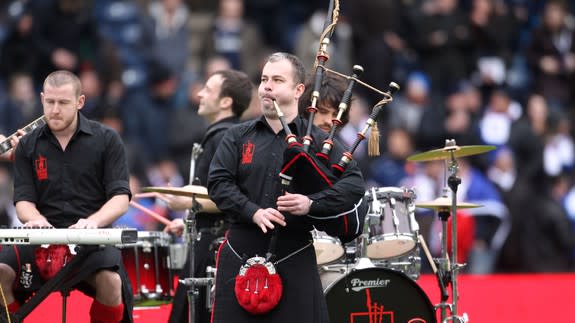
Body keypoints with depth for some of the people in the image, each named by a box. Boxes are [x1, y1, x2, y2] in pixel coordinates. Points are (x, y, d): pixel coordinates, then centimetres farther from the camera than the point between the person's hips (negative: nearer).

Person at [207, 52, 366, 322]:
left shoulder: (317, 141, 4)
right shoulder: (238, 137, 11)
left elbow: (354, 184, -5)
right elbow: (218, 182, -1)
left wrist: (312, 204, -21)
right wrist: (253, 212, -17)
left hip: (294, 261, -2)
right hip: (240, 257, 2)